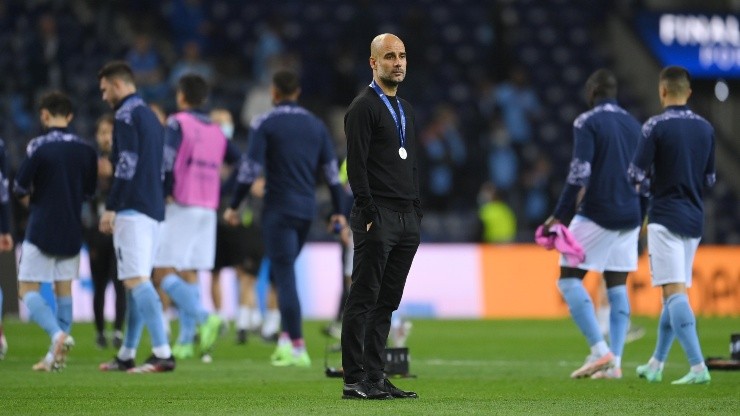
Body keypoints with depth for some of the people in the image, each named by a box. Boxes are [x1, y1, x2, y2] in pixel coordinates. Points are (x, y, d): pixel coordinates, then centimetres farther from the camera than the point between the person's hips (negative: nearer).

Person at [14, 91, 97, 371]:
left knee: (28, 290, 0)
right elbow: (89, 190, 10)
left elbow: (20, 188, -12)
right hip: (72, 230, 5)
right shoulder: (86, 149, 2)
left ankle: (58, 334, -24)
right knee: (63, 289, 12)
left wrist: (31, 201, 9)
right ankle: (56, 355, 8)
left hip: (41, 229, -5)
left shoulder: (38, 146, -13)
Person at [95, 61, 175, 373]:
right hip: (154, 208, 10)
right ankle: (126, 355, 17)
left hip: (133, 208, -10)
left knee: (136, 280, -14)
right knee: (136, 281, 13)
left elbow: (127, 165, -17)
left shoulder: (126, 115, -8)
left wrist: (111, 207, -15)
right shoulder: (151, 116, 21)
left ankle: (162, 353, -24)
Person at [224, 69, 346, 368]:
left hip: (278, 209, -5)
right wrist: (338, 211, 16)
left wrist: (233, 206, -2)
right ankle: (287, 338, 12)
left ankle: (297, 348, -12)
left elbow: (250, 168, -11)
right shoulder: (316, 125, 10)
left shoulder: (265, 124, -5)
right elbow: (331, 169, 11)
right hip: (307, 209, 5)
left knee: (284, 276, -6)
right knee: (283, 273, 19)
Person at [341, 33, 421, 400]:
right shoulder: (363, 108, -6)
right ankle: (354, 381, -6)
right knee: (363, 301, -6)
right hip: (378, 218, -8)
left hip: (407, 219, 8)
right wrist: (369, 215, -18)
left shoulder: (406, 110, 19)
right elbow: (356, 166, -13)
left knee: (386, 304, 9)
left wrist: (417, 214, 15)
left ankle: (375, 377, 12)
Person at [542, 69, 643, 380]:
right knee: (617, 287, 9)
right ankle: (614, 363, 3)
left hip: (597, 214, -6)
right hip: (630, 217, 6)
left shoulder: (587, 122, -7)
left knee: (568, 279, 1)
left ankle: (600, 351, -12)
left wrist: (559, 215, -15)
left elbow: (579, 171, -17)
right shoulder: (633, 125, 13)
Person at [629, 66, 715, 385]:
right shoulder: (705, 128, 7)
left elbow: (636, 174, -11)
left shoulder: (656, 126, -11)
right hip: (694, 218, 6)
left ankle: (698, 367, -23)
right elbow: (710, 178, 14)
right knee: (675, 292, 15)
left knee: (674, 292, -10)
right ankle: (655, 365, 25)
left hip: (665, 218, -6)